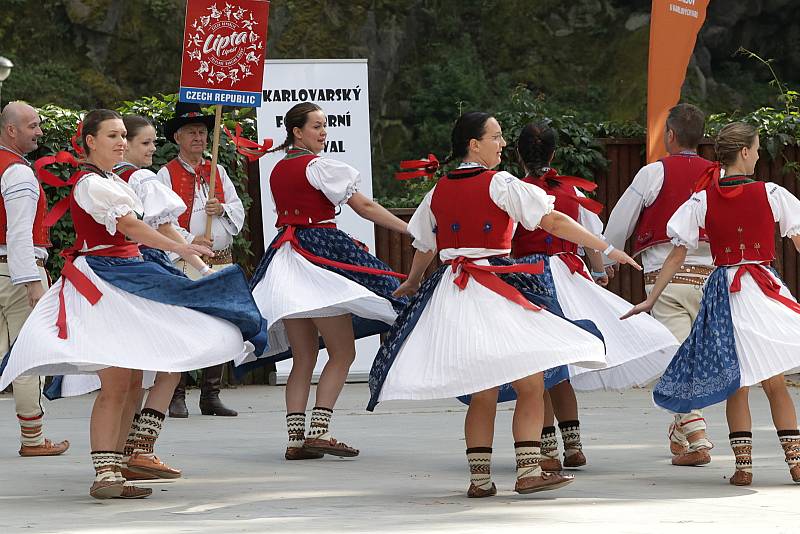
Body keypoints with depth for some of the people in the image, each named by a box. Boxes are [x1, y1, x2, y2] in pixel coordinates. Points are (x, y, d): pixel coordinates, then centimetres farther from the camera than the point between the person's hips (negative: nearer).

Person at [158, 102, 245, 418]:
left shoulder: (218, 173, 18)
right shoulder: (166, 175, 1)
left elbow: (239, 211, 16)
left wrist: (223, 209, -5)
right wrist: (189, 241, -19)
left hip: (221, 262, 5)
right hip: (184, 263, -5)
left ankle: (211, 396, 12)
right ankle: (176, 397, -4)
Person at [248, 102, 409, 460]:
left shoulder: (278, 171, 17)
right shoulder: (319, 165, -7)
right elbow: (365, 207, -7)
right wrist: (411, 230, -3)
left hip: (284, 254, 8)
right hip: (320, 252, -8)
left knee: (303, 357, 8)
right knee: (343, 351, -4)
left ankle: (296, 438, -1)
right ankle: (319, 430, -16)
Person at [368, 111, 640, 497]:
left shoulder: (438, 191, 13)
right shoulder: (499, 184, -5)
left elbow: (424, 247, 25)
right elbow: (553, 222, -10)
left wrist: (411, 283, 45)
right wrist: (607, 250, -8)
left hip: (451, 289, 7)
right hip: (495, 289, -7)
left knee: (483, 392, 10)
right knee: (530, 382, -5)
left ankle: (480, 477, 6)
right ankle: (528, 471, -13)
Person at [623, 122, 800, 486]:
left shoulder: (703, 200, 0)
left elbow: (677, 254, 1)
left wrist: (651, 299, 7)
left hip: (724, 289, 1)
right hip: (765, 288, -1)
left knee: (737, 385, 8)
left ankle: (743, 463, 3)